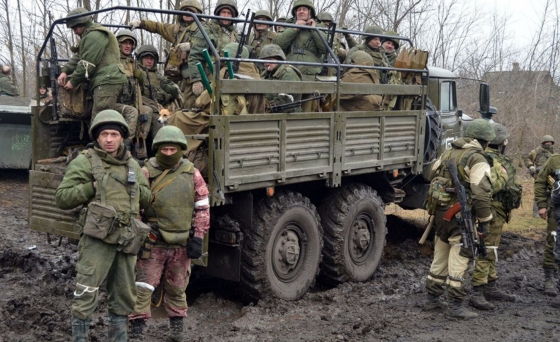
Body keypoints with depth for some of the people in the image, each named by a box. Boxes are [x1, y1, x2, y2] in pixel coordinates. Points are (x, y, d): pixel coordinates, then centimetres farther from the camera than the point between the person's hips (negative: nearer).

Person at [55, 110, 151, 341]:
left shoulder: (132, 165, 14)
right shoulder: (84, 162, -3)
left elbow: (147, 199, 17)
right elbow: (62, 198, -8)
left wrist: (133, 186, -1)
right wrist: (94, 186, -16)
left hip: (127, 239, 6)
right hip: (98, 238, -5)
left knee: (124, 297, 14)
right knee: (86, 296, -6)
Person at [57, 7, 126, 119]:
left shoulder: (94, 36, -7)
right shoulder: (89, 36, 28)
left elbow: (87, 64, -11)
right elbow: (78, 57, 27)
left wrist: (73, 82, -3)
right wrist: (65, 71, 12)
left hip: (107, 82, -11)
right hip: (104, 82, 11)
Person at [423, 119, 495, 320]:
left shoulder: (448, 153, 12)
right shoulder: (477, 159, -13)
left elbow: (433, 176, 20)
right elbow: (481, 193, -19)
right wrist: (485, 220, -12)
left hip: (440, 212, 8)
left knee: (440, 257, 17)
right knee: (459, 260, -2)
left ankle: (432, 299, 25)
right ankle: (455, 306, 2)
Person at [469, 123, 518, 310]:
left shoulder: (498, 158, 15)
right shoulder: (489, 160, -19)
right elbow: (488, 188, -30)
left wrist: (508, 208, 25)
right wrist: (503, 177, -20)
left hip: (499, 213, 11)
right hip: (492, 213, -11)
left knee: (491, 251, 17)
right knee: (486, 252, -9)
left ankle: (491, 288, 28)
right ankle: (477, 293, -6)